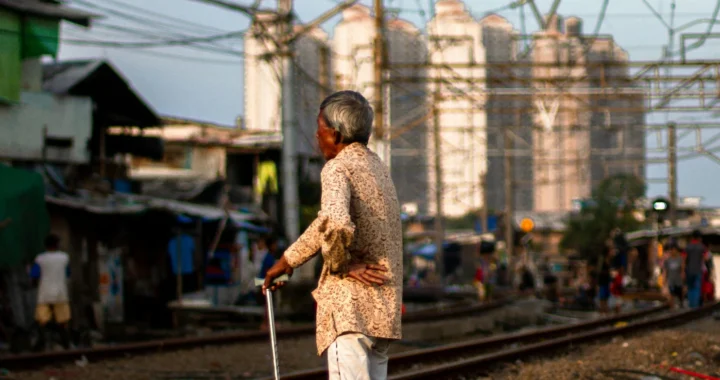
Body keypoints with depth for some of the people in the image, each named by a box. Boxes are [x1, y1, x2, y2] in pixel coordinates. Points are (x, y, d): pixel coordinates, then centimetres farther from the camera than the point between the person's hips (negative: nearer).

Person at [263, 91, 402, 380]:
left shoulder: (338, 167, -8)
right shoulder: (377, 167, 20)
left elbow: (336, 224, -27)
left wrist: (340, 265, -11)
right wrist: (287, 260, 24)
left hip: (351, 302, -9)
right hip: (384, 304, 9)